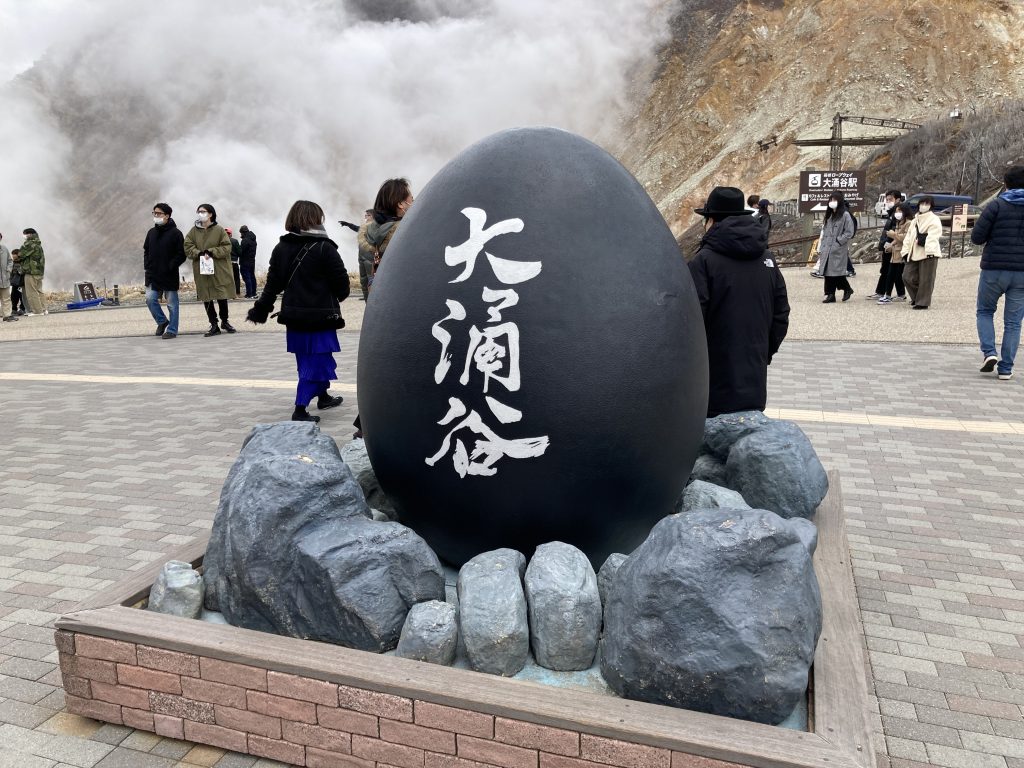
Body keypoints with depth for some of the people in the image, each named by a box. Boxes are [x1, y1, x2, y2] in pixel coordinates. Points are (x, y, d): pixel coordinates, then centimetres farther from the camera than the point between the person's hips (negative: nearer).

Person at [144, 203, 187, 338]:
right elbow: (146, 250, 20)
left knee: (172, 303, 3)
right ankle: (162, 321, 21)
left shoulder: (175, 233, -8)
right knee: (150, 299, 0)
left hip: (169, 275, -5)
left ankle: (172, 330, 11)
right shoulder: (151, 232, 10)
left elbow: (181, 255, -10)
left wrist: (170, 267, -17)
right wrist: (147, 265, 7)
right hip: (152, 275, 5)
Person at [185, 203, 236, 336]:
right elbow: (188, 247, 1)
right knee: (206, 298, 4)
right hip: (201, 271, 2)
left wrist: (210, 252, -16)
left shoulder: (219, 230, -2)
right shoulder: (194, 231, 5)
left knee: (222, 297, 4)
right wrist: (200, 253, -16)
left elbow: (226, 247, -6)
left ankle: (224, 321, 25)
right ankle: (214, 325, 13)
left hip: (219, 270, -2)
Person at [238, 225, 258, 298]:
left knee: (247, 278, -7)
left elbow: (241, 251, -17)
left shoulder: (245, 240, -17)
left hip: (245, 263, -9)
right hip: (252, 261, 9)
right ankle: (253, 293, 17)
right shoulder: (253, 239, 12)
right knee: (252, 277, 13)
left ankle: (249, 294, -8)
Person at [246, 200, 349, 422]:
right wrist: (338, 297, 11)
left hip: (293, 316, 6)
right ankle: (300, 410, -4)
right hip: (321, 315, -6)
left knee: (306, 360, 19)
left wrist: (260, 310, 13)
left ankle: (323, 396, 37)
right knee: (316, 362, 0)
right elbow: (341, 281, -11)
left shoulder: (281, 248, 3)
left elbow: (273, 283, 4)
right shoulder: (324, 248, -14)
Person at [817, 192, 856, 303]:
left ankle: (847, 289, 14)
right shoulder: (829, 215, 17)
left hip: (838, 249, -7)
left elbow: (849, 232, -9)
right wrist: (821, 246, 11)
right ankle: (830, 295, 7)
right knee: (827, 272, 3)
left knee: (837, 272, -7)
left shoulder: (845, 215, -5)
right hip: (827, 249, 7)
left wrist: (838, 241, -14)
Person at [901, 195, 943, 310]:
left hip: (928, 254, -7)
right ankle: (917, 298, 22)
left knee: (925, 280, -3)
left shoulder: (934, 220, -4)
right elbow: (909, 237, 19)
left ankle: (922, 302, 5)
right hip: (914, 254, 7)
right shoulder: (915, 220, 21)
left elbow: (932, 237, -16)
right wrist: (906, 251, 11)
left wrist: (930, 251, -27)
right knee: (907, 276, 4)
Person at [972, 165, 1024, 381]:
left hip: (994, 269, -2)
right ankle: (1006, 368, 7)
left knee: (984, 311, 17)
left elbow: (976, 237, -7)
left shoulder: (997, 205, -5)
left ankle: (989, 352, -2)